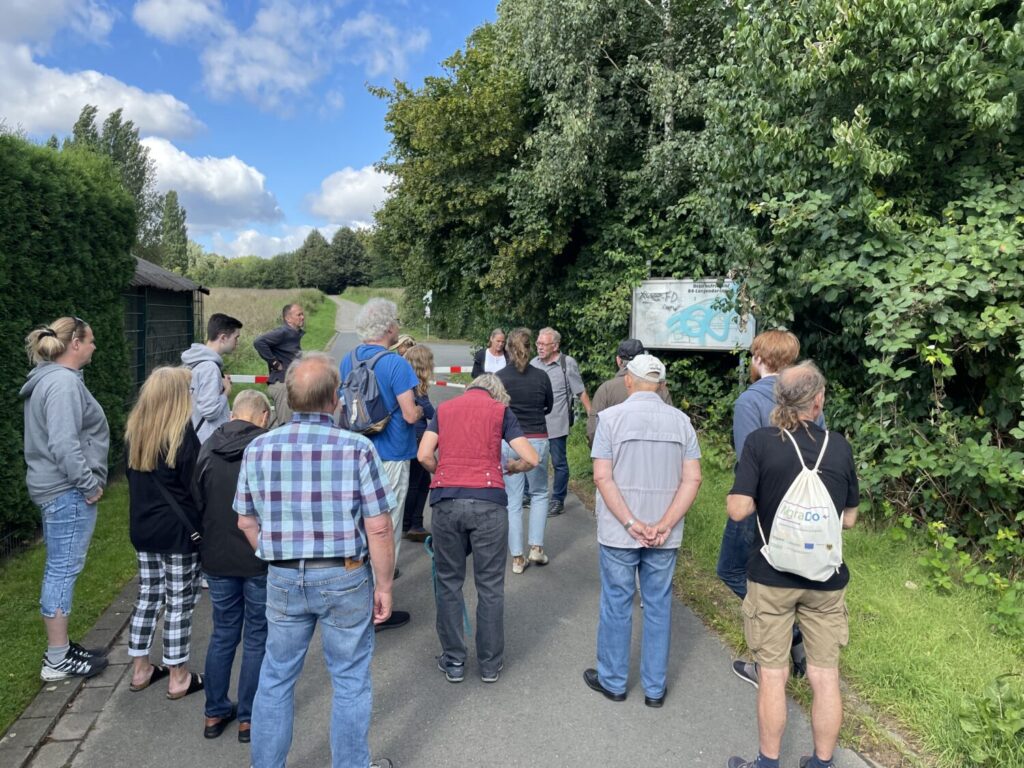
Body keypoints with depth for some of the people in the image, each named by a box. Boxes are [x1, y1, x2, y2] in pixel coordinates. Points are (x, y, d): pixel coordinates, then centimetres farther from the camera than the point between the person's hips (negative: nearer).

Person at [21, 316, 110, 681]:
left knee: (59, 569, 17)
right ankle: (57, 660, 8)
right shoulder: (64, 382, -19)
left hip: (58, 489, 11)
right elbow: (64, 445, -27)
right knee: (64, 570, -2)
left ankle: (60, 647, 28)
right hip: (68, 491, -11)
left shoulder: (50, 379, 15)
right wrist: (90, 485, -18)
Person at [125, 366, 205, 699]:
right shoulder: (183, 434, -17)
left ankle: (141, 670, 29)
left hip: (142, 527, 7)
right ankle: (178, 678, 14)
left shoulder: (134, 431, 3)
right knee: (180, 603, 4)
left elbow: (134, 478, 11)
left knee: (148, 596, 18)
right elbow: (194, 485, -15)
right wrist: (200, 527, -4)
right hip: (177, 530, -7)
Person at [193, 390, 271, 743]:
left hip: (217, 557, 4)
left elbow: (196, 502, 6)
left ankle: (215, 713, 29)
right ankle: (248, 718, 19)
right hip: (261, 558, -4)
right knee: (257, 638, 10)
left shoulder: (207, 449, -1)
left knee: (222, 633, 18)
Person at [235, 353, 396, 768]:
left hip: (283, 580, 3)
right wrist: (383, 585, -1)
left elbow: (246, 522, 6)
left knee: (276, 679, 20)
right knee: (350, 681, 14)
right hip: (345, 578, -3)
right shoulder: (357, 448, -15)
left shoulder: (258, 449, -3)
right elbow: (378, 529, -13)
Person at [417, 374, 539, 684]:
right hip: (488, 501, -2)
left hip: (446, 500, 2)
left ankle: (454, 662, 23)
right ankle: (490, 664, 21)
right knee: (490, 585, 10)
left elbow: (424, 455, 5)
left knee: (449, 582, 14)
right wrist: (510, 467, 21)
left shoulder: (444, 408, 16)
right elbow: (531, 459, 2)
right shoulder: (501, 410, 9)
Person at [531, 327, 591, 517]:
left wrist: (591, 415, -8)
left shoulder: (567, 364, -8)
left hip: (557, 424, -4)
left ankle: (558, 501, 18)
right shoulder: (534, 363, 5)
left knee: (559, 463, 6)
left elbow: (581, 392, -5)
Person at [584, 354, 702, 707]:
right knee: (658, 606, 14)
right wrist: (664, 526, -10)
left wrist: (631, 525, -13)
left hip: (618, 532, -2)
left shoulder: (611, 417, -9)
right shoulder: (681, 421, 0)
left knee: (616, 605, 12)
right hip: (665, 535, 2)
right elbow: (692, 479, -6)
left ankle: (612, 681, 27)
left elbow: (602, 477, -15)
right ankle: (655, 688, 25)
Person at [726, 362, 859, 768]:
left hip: (772, 576, -2)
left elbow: (737, 509, -16)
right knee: (826, 677, 15)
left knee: (773, 675, 11)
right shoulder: (839, 446, -4)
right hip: (826, 580, 2)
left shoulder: (760, 442, -13)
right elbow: (849, 518, 5)